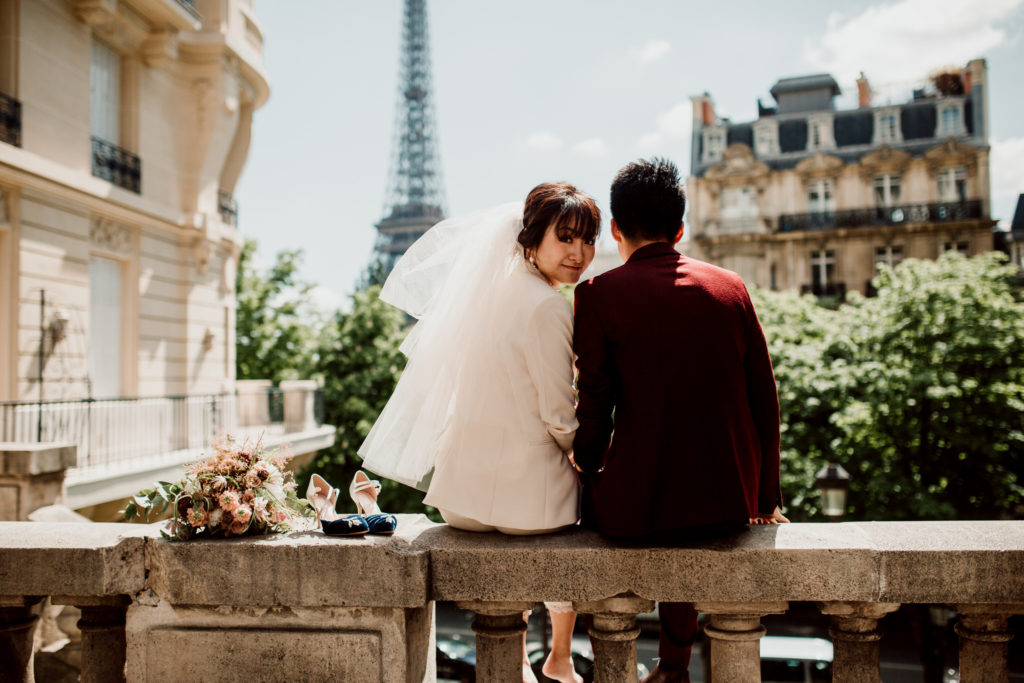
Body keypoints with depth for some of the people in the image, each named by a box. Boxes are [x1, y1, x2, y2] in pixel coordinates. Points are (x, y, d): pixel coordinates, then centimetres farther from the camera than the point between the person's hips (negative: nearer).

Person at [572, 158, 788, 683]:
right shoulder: (731, 287, 4)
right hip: (728, 501, 4)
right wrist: (764, 497, 18)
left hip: (639, 502, -4)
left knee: (588, 501, 29)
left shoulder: (599, 294, -6)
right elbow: (765, 400, 7)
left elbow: (593, 407, -7)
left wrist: (586, 474, 13)